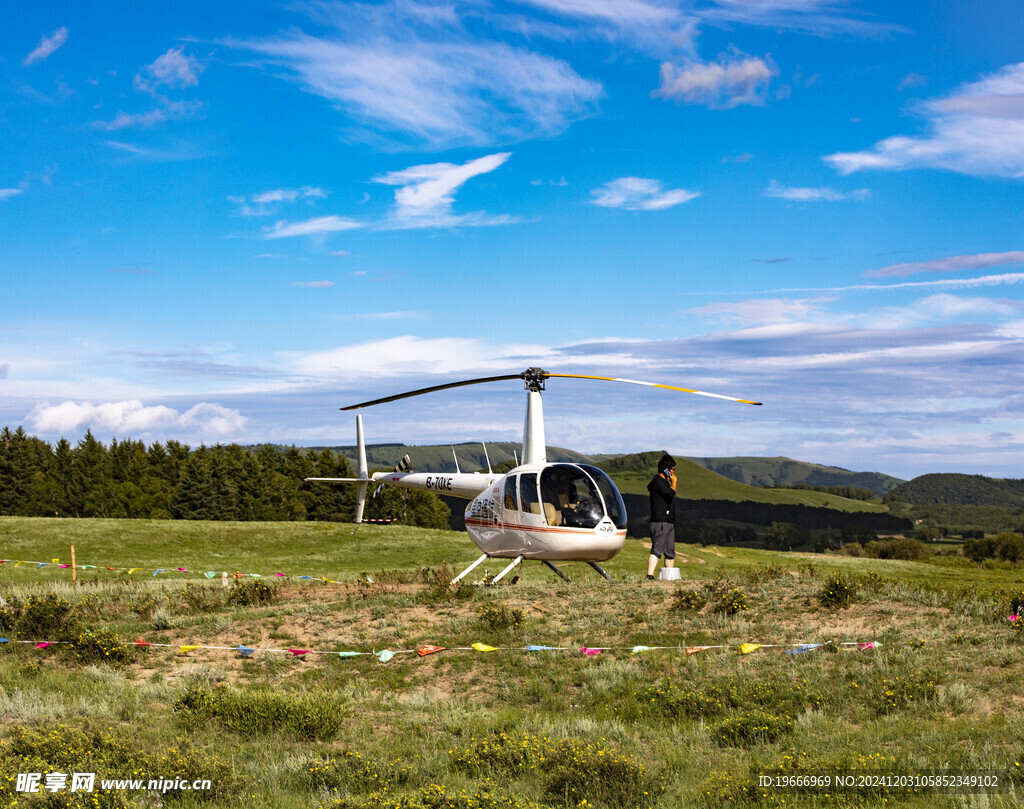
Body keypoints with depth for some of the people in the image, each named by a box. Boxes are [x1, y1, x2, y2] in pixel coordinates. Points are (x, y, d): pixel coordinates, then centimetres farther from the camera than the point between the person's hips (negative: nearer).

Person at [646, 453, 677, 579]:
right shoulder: (658, 481, -10)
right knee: (657, 549, -17)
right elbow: (671, 493, -23)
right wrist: (674, 481, -9)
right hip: (660, 522, -10)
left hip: (669, 522, 10)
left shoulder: (664, 482, 22)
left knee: (670, 552, 11)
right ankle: (650, 575, -23)